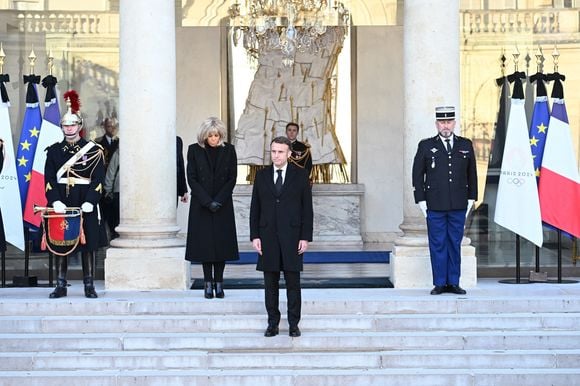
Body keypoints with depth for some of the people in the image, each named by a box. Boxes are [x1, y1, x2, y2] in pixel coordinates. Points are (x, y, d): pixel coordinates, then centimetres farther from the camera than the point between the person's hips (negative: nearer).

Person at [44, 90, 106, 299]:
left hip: (86, 205, -2)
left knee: (88, 244, 1)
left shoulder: (93, 150, 3)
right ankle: (61, 285, 10)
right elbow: (49, 179, 2)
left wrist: (90, 202, -16)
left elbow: (98, 179, -3)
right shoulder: (54, 150, 8)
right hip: (61, 204, 2)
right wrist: (55, 201, -13)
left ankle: (89, 286, 8)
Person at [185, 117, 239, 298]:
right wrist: (207, 201, -11)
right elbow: (192, 178, -3)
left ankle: (219, 283, 4)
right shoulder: (194, 150, -1)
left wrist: (218, 200, -9)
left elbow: (232, 178, 1)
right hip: (201, 205, -1)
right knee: (204, 243, -1)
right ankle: (208, 283, 3)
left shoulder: (228, 150, 1)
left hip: (223, 206, 1)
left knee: (222, 242, -1)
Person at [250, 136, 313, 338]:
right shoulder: (262, 175, 8)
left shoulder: (300, 175, 1)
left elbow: (307, 208, 0)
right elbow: (255, 208, 8)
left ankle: (293, 324, 10)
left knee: (293, 283, 2)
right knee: (270, 283, 5)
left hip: (292, 236, -2)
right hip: (268, 236, 2)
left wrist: (306, 237, -6)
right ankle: (273, 323, 13)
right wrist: (254, 236, 0)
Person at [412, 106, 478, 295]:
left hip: (459, 206, 2)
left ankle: (453, 283, 12)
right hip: (435, 207, -2)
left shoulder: (466, 145, 9)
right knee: (438, 245, 0)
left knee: (455, 244, 6)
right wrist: (421, 201, -2)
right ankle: (440, 283, 7)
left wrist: (471, 198, 8)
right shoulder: (426, 146, 3)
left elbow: (472, 173, 14)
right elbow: (417, 174, 4)